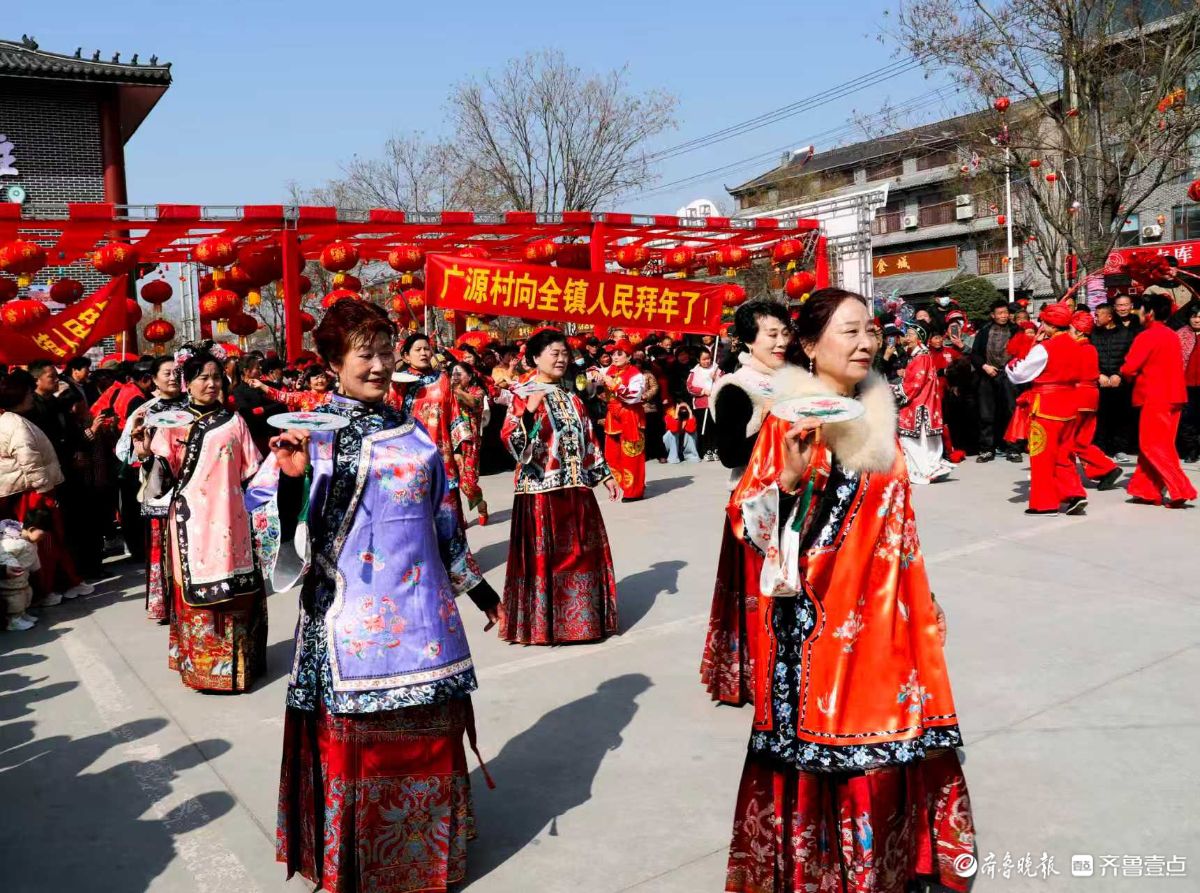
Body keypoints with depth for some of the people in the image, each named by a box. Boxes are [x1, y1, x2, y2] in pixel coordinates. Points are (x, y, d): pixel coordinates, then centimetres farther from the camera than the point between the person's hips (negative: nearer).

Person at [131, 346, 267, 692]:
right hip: (192, 520, -2)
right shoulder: (172, 424, 1)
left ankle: (237, 661, 18)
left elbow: (251, 472, 11)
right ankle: (202, 664, 12)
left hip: (229, 519, 2)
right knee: (197, 589, 1)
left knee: (233, 589, 6)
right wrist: (145, 453, -18)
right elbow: (164, 478, -3)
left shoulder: (233, 421, 8)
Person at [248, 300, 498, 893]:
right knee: (354, 741, 5)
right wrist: (289, 477, -31)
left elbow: (442, 516, 16)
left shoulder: (411, 428, 9)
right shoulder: (311, 433, -5)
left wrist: (475, 586, 19)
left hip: (421, 610, 5)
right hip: (351, 615, -5)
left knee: (429, 736, 15)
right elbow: (261, 512, -11)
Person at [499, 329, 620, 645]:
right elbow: (510, 440, -16)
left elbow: (589, 441, 18)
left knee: (579, 552, 11)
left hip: (575, 488, 6)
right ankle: (541, 622, 9)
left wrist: (605, 474, 14)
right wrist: (529, 411, -29)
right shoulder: (523, 396, -5)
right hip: (540, 489, -6)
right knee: (542, 555, -1)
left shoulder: (572, 400, 14)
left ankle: (579, 618, 23)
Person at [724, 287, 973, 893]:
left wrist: (921, 603, 17)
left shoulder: (876, 414, 8)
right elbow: (749, 518, -12)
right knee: (820, 734, 3)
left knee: (883, 738, 13)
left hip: (878, 615, 6)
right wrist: (790, 476, -30)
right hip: (816, 617, -6)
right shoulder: (788, 419, -10)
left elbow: (896, 521, 15)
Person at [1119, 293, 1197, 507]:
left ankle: (1180, 490, -9)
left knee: (1153, 446, -4)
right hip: (1172, 396, 8)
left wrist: (1123, 376, 7)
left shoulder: (1146, 336, -12)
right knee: (1161, 445, 12)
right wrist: (1141, 374, 10)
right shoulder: (1172, 335, 14)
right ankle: (1148, 490, 14)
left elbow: (1128, 368, -15)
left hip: (1155, 397, -8)